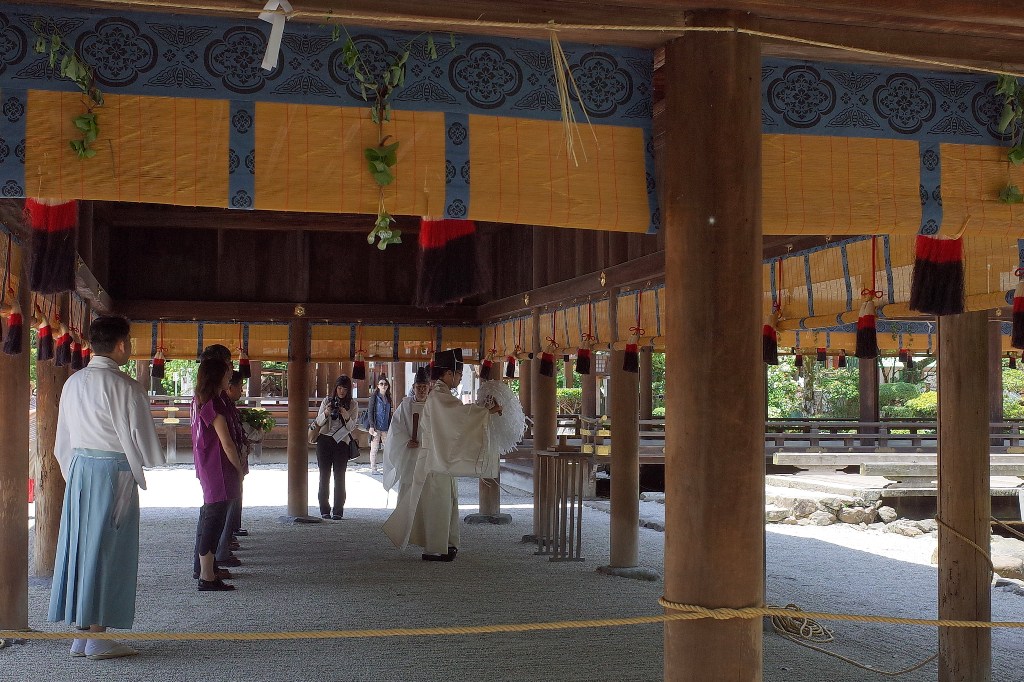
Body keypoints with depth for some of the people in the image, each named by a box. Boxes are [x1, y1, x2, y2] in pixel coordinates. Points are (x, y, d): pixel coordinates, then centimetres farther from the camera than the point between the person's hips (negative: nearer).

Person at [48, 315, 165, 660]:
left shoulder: (73, 383, 8)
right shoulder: (123, 386, -14)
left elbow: (63, 439, 14)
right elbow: (137, 438, -12)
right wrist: (140, 473, 5)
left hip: (79, 468, 7)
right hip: (113, 472, -7)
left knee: (79, 545, 11)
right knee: (107, 551, -1)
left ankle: (80, 635, 17)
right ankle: (97, 638, 3)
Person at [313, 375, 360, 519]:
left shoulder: (353, 405, 5)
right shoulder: (327, 401, 7)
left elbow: (352, 427, -1)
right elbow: (318, 421, 5)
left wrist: (346, 416, -20)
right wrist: (326, 413, -15)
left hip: (342, 442, -1)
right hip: (325, 440, 1)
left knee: (339, 476, -4)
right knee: (324, 475, 1)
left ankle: (338, 510, -2)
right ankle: (324, 509, 6)